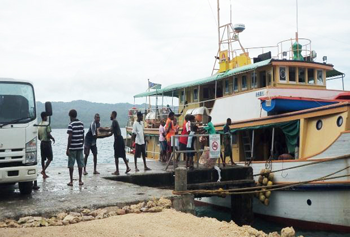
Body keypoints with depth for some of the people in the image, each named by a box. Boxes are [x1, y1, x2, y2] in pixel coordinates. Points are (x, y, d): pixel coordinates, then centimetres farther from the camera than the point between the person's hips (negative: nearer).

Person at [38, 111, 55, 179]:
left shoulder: (39, 125, 9)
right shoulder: (47, 124, -12)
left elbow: (38, 137, 12)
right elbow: (48, 135, -19)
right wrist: (52, 138, -1)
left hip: (42, 143, 7)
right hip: (47, 142, -7)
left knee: (43, 158, 10)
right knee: (50, 158, 0)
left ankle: (44, 173, 13)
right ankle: (43, 170, -14)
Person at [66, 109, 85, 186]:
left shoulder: (71, 125, -10)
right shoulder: (81, 124, 7)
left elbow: (70, 137, -14)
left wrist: (67, 148, -11)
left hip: (72, 147, -5)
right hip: (80, 147, 5)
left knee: (71, 165, 3)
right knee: (80, 164, 8)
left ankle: (71, 181, 4)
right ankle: (80, 180, 10)